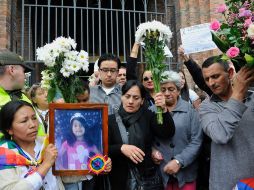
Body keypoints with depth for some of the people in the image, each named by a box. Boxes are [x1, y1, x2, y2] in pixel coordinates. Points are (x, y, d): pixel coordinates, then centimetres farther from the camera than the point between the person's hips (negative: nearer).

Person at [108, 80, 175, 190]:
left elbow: (168, 134, -13)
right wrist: (121, 148, -26)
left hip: (147, 178, 1)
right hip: (120, 179, -1)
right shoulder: (111, 120, -3)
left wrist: (163, 110, -27)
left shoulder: (148, 117, 0)